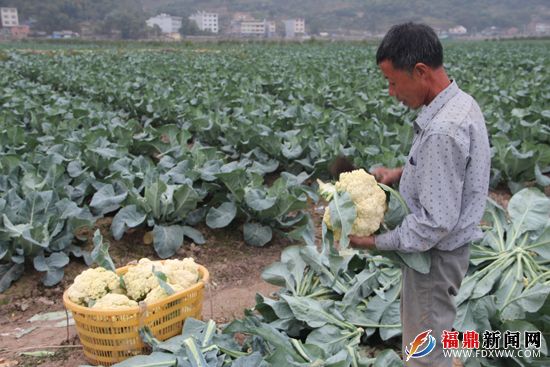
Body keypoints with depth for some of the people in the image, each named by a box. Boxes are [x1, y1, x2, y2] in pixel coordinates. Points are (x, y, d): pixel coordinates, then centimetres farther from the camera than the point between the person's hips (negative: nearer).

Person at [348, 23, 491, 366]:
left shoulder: (442, 131, -31)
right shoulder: (461, 102, 1)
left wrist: (377, 242, -19)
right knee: (431, 339, 27)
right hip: (448, 245, 10)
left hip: (435, 253, -10)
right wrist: (402, 173, 4)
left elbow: (436, 222, -28)